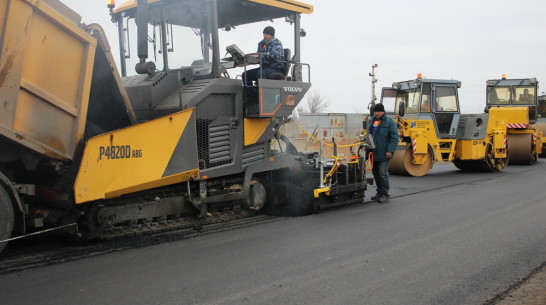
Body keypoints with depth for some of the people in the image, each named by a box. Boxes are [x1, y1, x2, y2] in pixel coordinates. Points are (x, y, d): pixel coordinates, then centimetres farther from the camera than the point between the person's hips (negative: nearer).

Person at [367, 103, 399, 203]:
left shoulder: (389, 122, -8)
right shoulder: (371, 121, 14)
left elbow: (394, 138, -12)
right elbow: (369, 135, 25)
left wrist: (390, 151, -19)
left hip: (383, 154, -7)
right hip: (373, 153, 7)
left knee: (383, 174, -8)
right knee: (375, 173, 14)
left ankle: (385, 195, 1)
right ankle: (379, 192, 26)